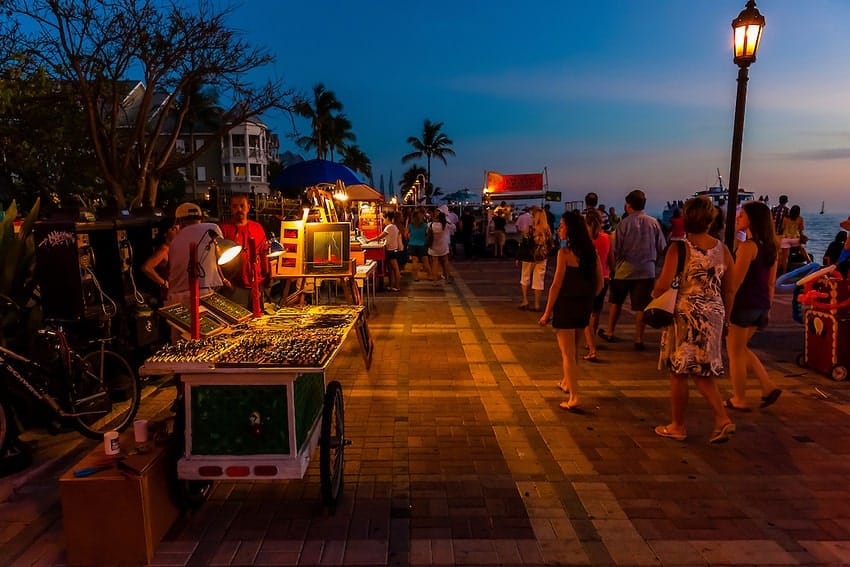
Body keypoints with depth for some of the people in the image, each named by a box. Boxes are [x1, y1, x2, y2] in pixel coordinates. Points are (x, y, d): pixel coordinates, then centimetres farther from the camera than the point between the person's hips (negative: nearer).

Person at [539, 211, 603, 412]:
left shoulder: (565, 253, -16)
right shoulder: (592, 251, 3)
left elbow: (556, 285, -16)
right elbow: (599, 283, 7)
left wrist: (547, 312, -9)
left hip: (566, 305, -7)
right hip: (584, 306, 7)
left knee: (568, 354, 1)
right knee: (572, 349, 25)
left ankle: (574, 398, -2)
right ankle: (567, 382, 43)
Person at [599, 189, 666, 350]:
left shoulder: (624, 223, -9)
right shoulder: (653, 223, -1)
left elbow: (615, 249, -10)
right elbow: (661, 248, 4)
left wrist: (614, 266, 4)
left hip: (624, 269, -1)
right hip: (647, 270, 1)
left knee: (616, 302, 16)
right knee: (641, 306, 5)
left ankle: (610, 333, 28)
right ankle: (639, 339, 8)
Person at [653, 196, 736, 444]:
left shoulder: (679, 248, -13)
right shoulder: (722, 249, 3)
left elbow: (663, 284, -19)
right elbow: (728, 290, 8)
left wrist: (653, 295, 3)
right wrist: (724, 317, 19)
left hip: (685, 314, -5)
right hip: (713, 315, 5)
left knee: (678, 373, 8)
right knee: (703, 373, 17)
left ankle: (678, 426, 19)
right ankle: (723, 419, 6)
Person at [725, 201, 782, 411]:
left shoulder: (748, 246, -16)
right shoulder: (770, 246, 9)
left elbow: (736, 280, -18)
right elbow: (770, 282, 14)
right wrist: (767, 307, 20)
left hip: (743, 304, -8)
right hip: (761, 305, 8)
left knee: (735, 353, 5)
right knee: (741, 348, 22)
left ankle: (739, 400, 14)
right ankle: (768, 387, 17)